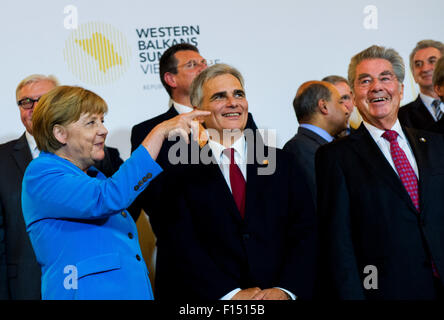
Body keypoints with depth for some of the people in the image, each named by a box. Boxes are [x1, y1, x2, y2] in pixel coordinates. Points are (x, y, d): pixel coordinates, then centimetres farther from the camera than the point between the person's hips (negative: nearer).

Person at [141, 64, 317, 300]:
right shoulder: (175, 172, -1)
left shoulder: (282, 163, 7)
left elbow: (306, 232, 1)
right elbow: (179, 245, -9)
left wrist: (285, 290, -13)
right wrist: (230, 294, -17)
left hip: (276, 295, 3)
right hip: (207, 299, -2)